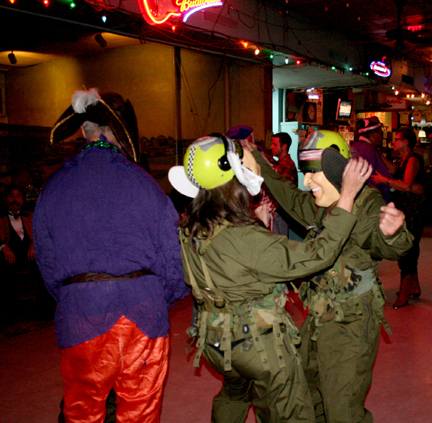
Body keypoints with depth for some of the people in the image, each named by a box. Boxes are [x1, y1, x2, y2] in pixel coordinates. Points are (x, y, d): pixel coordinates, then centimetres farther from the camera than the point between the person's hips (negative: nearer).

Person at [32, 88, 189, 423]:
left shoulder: (52, 188, 0)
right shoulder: (141, 182, -7)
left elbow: (46, 261, 5)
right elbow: (172, 253, -5)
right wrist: (166, 298, 11)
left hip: (79, 320, 2)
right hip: (142, 315, -1)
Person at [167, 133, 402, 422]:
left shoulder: (190, 232, -9)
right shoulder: (245, 240, -33)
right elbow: (317, 256, -31)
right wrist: (348, 196, -27)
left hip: (216, 342, 7)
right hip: (260, 347, -7)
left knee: (234, 394, 35)